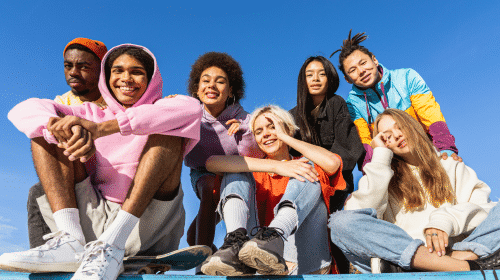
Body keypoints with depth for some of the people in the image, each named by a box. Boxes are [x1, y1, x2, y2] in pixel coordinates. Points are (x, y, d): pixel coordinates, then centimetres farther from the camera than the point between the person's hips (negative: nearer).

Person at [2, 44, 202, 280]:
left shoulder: (162, 113, 10)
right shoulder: (92, 115, 19)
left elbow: (191, 108, -18)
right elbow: (24, 111, 4)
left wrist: (103, 128, -25)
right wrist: (61, 129, -22)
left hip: (146, 224, -3)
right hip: (94, 222, 3)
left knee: (168, 129, -19)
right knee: (45, 129, 1)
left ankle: (111, 244, -29)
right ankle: (70, 240, -20)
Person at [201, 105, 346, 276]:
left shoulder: (304, 165, 17)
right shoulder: (252, 168, 19)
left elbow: (333, 162, -9)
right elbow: (212, 163, -5)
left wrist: (285, 137, 2)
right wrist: (275, 166, -13)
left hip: (306, 266, -1)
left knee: (308, 173, -12)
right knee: (236, 174, -4)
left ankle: (274, 237, -37)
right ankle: (237, 244, -32)